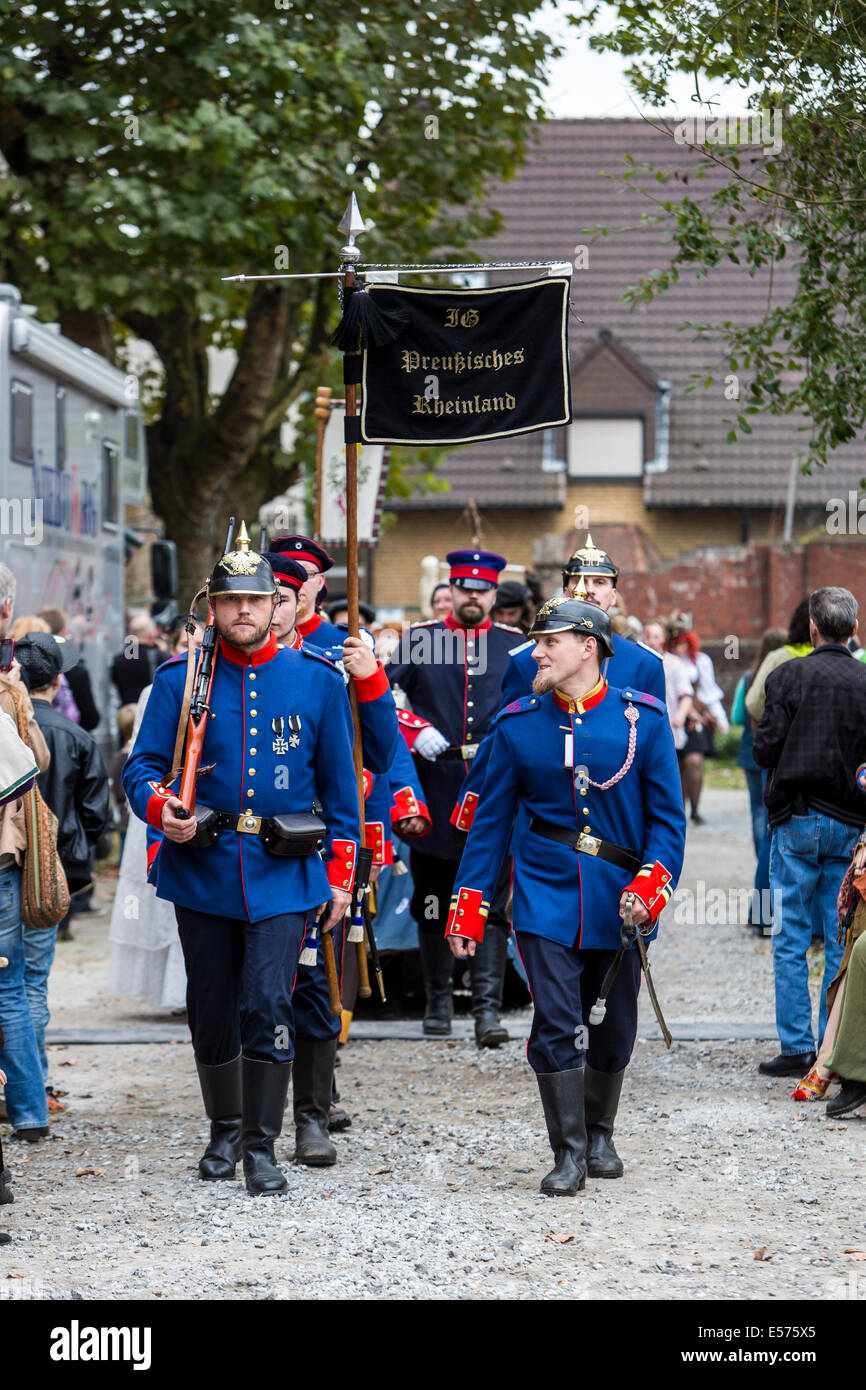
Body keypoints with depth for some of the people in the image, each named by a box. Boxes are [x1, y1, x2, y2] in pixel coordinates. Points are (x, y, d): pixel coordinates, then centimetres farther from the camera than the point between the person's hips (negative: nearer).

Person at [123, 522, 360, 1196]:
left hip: (284, 874, -2)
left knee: (269, 1005, -13)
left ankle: (262, 1146, -2)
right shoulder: (180, 680, 1)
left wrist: (341, 874, 4)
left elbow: (340, 784, 7)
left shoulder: (318, 680, 1)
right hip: (202, 870, 2)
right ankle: (226, 1129, 32)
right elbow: (142, 765, 2)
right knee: (211, 1014, 11)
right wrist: (161, 808, -20)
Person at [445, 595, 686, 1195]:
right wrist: (468, 907, 1)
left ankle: (600, 1134, 33)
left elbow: (668, 818, -1)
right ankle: (569, 1152, -1)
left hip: (619, 901, 1)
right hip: (547, 896, 0)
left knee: (614, 1027, 11)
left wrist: (650, 886, -16)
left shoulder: (643, 718, -3)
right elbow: (491, 819, 4)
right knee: (557, 1024, -10)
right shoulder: (518, 724, 0)